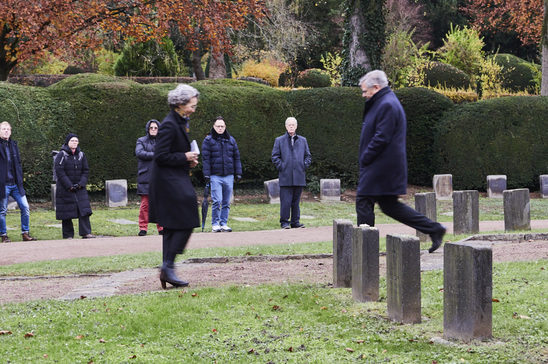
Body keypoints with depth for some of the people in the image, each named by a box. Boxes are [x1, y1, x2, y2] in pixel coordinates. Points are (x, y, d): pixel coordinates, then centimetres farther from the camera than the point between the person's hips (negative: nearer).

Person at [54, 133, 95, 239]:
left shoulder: (81, 155, 8)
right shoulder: (61, 155, -6)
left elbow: (85, 171, 8)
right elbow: (59, 172, -11)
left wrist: (81, 184, -7)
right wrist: (69, 186, -16)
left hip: (79, 188, 4)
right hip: (65, 189, -4)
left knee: (84, 209, -7)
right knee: (67, 211, 0)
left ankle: (86, 232, -7)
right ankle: (68, 234, 7)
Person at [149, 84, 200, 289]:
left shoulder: (180, 123, 14)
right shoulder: (169, 125, -17)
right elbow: (161, 157, -21)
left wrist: (189, 159, 8)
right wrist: (185, 158, -14)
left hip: (176, 181, 10)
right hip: (170, 182, -10)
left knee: (172, 227, 10)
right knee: (185, 224, -11)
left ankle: (167, 270, 13)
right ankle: (168, 267, -8)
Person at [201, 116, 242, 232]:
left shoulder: (231, 140, 12)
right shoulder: (208, 140, 1)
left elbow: (236, 157, 15)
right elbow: (205, 158, -3)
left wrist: (238, 173, 9)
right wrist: (206, 174, -11)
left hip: (229, 175, 4)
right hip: (215, 176, -4)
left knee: (226, 202, 6)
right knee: (217, 201, -9)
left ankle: (224, 223, 14)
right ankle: (215, 224, 1)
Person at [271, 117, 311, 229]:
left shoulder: (302, 140, 14)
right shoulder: (279, 140, 7)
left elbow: (308, 156, 18)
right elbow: (275, 156, 4)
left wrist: (304, 165, 3)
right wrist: (281, 167, -7)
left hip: (299, 177, 3)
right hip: (285, 177, -3)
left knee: (296, 201, 7)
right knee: (285, 201, -6)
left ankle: (295, 221, 14)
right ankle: (284, 222, 1)